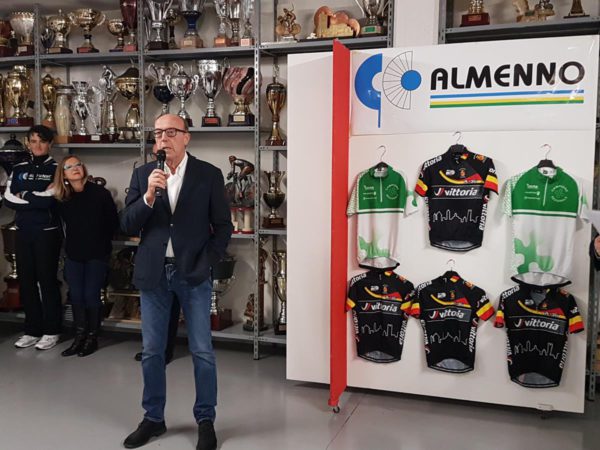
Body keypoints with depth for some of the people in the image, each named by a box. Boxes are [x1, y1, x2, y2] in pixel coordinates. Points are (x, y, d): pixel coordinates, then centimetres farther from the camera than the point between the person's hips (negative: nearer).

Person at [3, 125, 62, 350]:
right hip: (23, 233, 5)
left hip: (47, 233, -5)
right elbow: (8, 199, -1)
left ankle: (51, 331, 12)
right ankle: (32, 330, 20)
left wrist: (24, 195, -5)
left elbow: (50, 199, -16)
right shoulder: (19, 169, 11)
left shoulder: (56, 169, -2)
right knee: (26, 280, 8)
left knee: (47, 280, 1)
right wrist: (37, 200, -10)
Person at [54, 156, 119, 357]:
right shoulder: (61, 198, -1)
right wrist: (72, 243, 10)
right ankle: (79, 337, 17)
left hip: (97, 254, -3)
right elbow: (65, 225, 14)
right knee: (76, 296, 5)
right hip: (73, 254, 4)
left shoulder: (100, 193, -11)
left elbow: (113, 222, -3)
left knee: (91, 296, -1)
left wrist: (103, 243, 2)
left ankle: (92, 338, 14)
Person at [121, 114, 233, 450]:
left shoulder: (209, 175, -2)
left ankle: (206, 420, 19)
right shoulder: (143, 175, 5)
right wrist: (149, 195, -17)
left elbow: (223, 226, 0)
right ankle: (153, 418, 28)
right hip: (153, 273, 3)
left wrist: (206, 264, -8)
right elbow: (128, 226, -2)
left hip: (192, 274, -2)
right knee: (152, 351, 11)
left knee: (202, 351, 3)